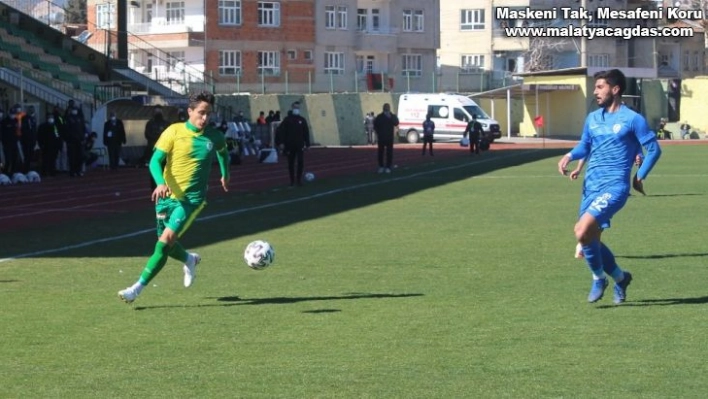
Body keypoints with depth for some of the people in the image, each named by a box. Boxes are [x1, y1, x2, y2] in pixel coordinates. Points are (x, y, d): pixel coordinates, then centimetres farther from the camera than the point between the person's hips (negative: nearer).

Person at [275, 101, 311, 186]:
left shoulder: (302, 120, 6)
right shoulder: (287, 119, 1)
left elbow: (306, 133, 6)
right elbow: (281, 131, -3)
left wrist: (307, 144, 1)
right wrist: (281, 143, -11)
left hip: (300, 145, 0)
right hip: (289, 146, 0)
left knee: (301, 162, -12)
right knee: (291, 163, 5)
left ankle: (299, 179, -1)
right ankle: (292, 180, 16)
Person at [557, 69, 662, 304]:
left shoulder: (632, 119, -5)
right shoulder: (592, 118, 13)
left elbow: (654, 150, 0)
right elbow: (584, 146, 23)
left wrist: (640, 177, -5)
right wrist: (569, 156, 3)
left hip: (614, 187, -7)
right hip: (591, 186, 7)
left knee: (582, 230, -24)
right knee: (591, 240, 8)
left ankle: (598, 278, -2)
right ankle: (620, 278, 32)